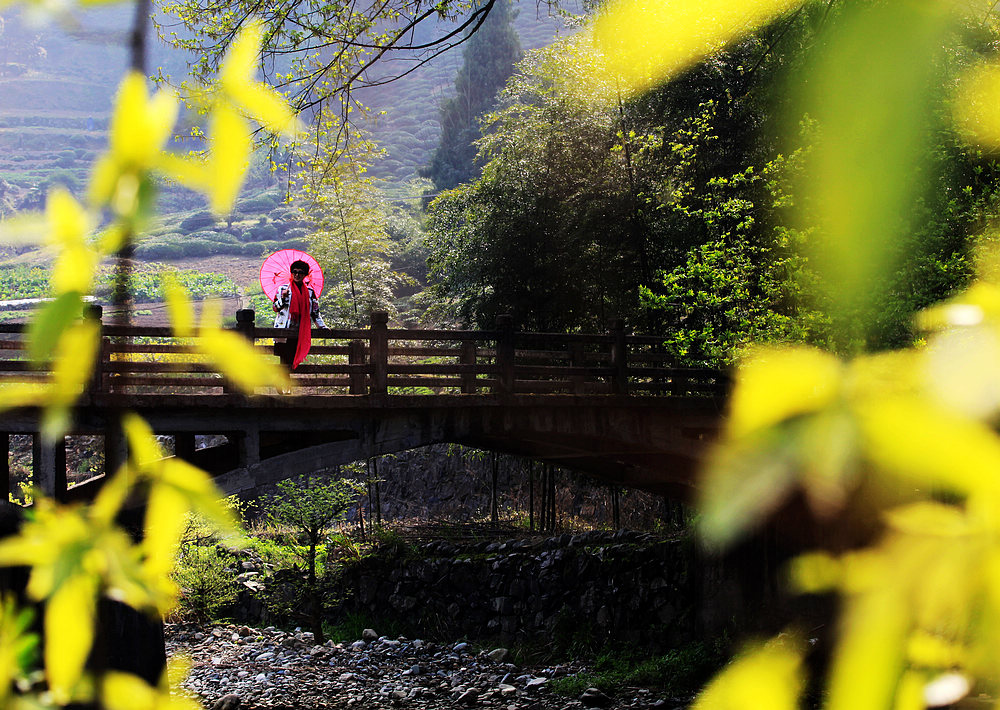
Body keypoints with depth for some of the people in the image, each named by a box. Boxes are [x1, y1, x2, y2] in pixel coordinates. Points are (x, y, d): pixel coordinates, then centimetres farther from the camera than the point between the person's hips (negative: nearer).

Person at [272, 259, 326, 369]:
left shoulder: (310, 292, 14)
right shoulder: (283, 288, 6)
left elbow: (315, 313, 19)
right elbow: (275, 308, 2)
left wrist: (323, 327, 13)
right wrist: (283, 297, -14)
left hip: (299, 334, 3)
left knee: (292, 361, -1)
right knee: (285, 362, -8)